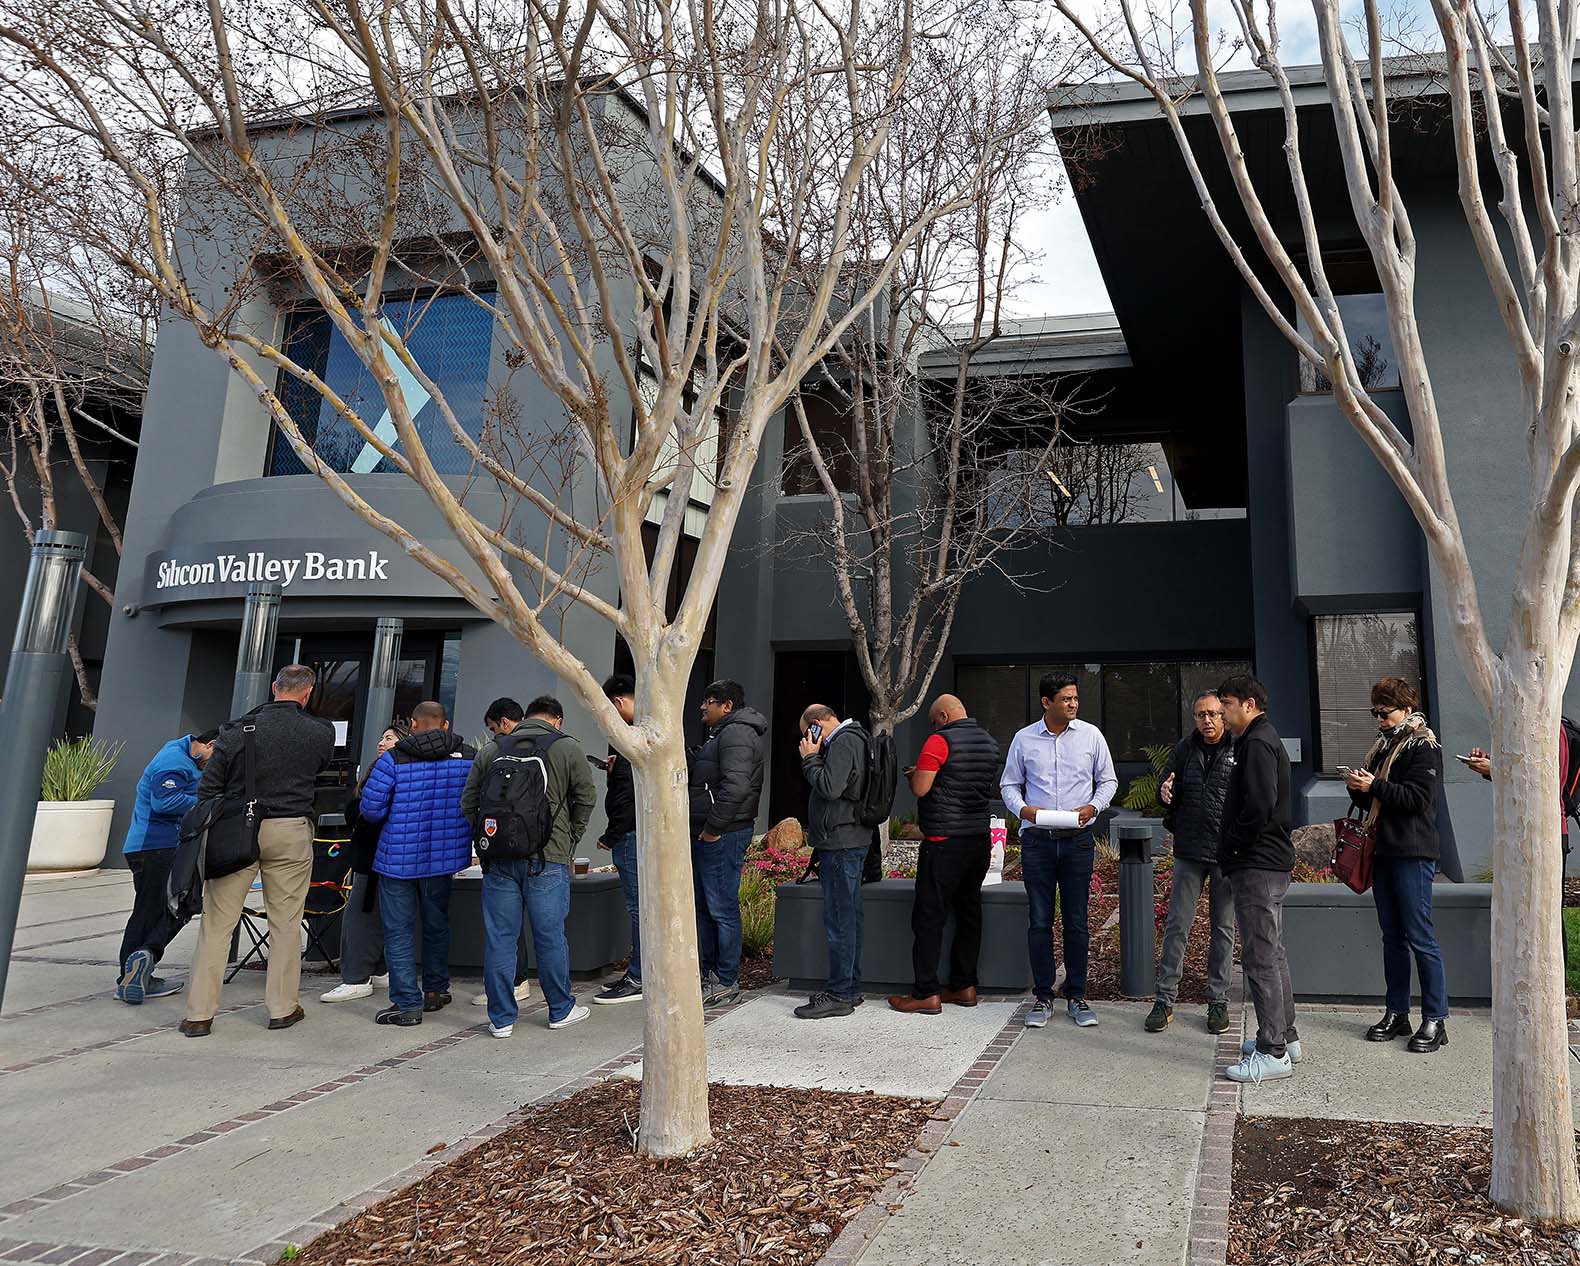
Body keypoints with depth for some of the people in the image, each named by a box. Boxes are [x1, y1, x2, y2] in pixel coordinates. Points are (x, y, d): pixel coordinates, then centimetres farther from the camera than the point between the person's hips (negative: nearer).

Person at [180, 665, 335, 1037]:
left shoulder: (239, 730, -2)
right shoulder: (320, 733, -3)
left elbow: (208, 786, -1)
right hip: (290, 833, 0)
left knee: (216, 923, 7)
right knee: (286, 922, 9)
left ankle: (199, 1014, 11)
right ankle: (283, 1008, 17)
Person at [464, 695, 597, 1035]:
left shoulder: (491, 749, 11)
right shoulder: (568, 748, 3)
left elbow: (469, 802, 11)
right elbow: (586, 798, 3)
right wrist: (570, 839, 14)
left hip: (498, 858, 3)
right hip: (548, 859, -2)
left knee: (499, 938, 8)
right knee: (550, 936, 8)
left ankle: (501, 1018, 14)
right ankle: (561, 1010, 20)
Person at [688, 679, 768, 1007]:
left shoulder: (736, 733, -13)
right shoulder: (722, 734, 22)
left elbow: (735, 785, -25)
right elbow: (697, 770, 24)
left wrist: (713, 827, -21)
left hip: (723, 836, -11)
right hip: (708, 835, 11)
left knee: (722, 909, -4)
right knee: (704, 907, 16)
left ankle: (727, 982, 4)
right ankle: (709, 972, 27)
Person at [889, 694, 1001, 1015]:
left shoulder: (940, 741, -12)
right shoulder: (989, 741, 12)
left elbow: (920, 788, -16)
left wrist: (912, 774, 6)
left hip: (944, 842, -8)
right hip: (980, 840, 8)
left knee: (928, 917, -2)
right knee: (969, 912, 14)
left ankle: (926, 994, 0)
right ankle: (964, 986, 20)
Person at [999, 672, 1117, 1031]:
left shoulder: (1091, 735, 3)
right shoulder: (1023, 739, 2)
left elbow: (1108, 780, 10)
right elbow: (1008, 784, 9)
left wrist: (1093, 806, -8)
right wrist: (1022, 808, -11)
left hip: (1078, 839, 0)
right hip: (1037, 839, 0)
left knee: (1076, 921, 5)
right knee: (1040, 920, 4)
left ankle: (1076, 995, 17)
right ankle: (1043, 995, 15)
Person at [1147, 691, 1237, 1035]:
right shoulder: (1184, 749, 5)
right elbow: (1167, 794, 12)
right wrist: (1165, 794, -12)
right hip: (1189, 852, 2)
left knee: (1223, 929, 10)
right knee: (1177, 926, 3)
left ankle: (1218, 1001, 22)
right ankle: (1165, 1000, 12)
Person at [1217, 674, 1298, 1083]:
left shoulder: (1257, 743, -15)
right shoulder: (1266, 739, 18)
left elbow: (1259, 807, -25)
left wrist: (1232, 846, -13)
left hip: (1256, 866, -11)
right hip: (1271, 863, 11)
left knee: (1260, 957, -7)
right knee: (1272, 953, 18)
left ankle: (1273, 1053, -1)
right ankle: (1285, 1037, 28)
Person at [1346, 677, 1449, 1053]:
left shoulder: (1423, 746, -5)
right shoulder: (1382, 746, 18)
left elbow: (1418, 798, -16)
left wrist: (1374, 787, -19)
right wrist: (1358, 789, 1)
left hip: (1413, 853, -8)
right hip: (1384, 851, 8)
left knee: (1420, 937, -5)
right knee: (1392, 935, 11)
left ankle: (1435, 1020, 3)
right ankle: (1396, 1013, 18)